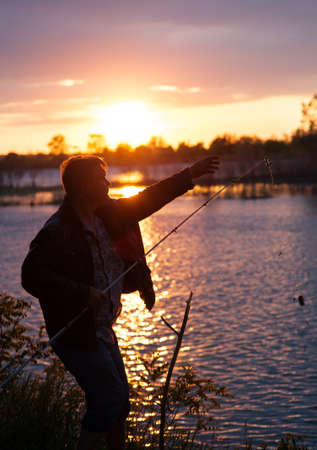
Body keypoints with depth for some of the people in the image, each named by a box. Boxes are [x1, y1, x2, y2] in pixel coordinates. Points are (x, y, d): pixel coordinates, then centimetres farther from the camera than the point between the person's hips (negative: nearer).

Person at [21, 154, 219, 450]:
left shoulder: (106, 215, 4)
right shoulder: (57, 231, -20)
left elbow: (144, 202, 14)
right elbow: (32, 276, -25)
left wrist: (190, 175, 14)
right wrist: (82, 293, -29)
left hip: (102, 331, 9)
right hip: (77, 335, -9)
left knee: (118, 401, 17)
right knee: (110, 398, -6)